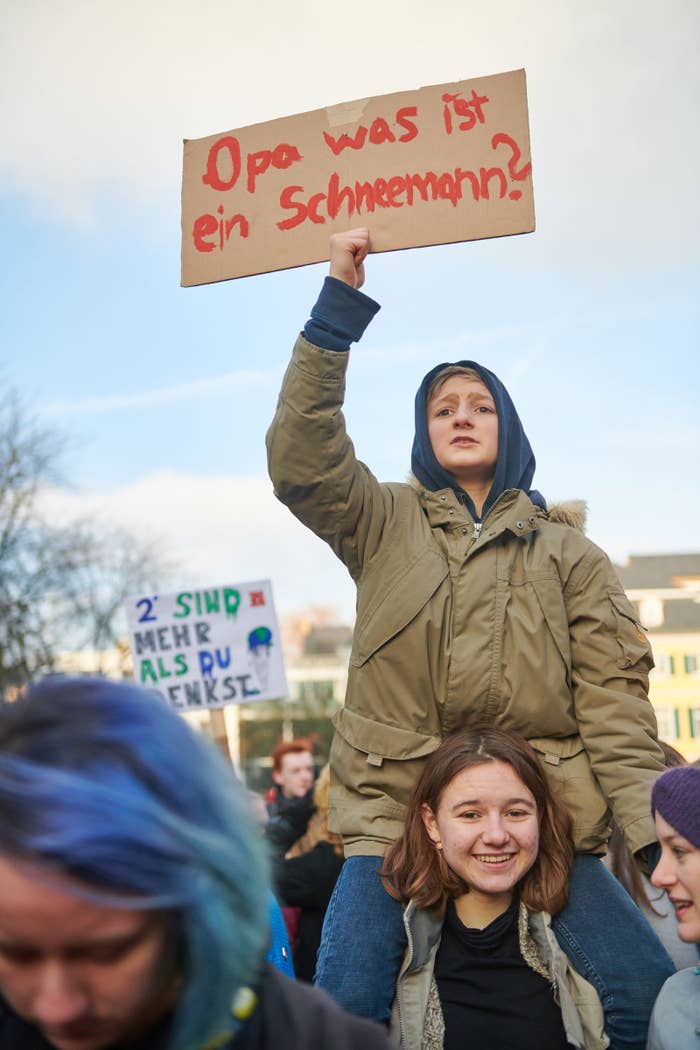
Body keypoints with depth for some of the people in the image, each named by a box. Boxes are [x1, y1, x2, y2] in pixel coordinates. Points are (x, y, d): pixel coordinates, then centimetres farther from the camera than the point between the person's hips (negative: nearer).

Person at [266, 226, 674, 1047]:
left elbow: (614, 699, 4)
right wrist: (341, 298, -8)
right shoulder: (385, 524, 12)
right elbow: (301, 457, -6)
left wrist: (654, 831, -9)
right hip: (394, 811, 0)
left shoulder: (565, 550, 12)